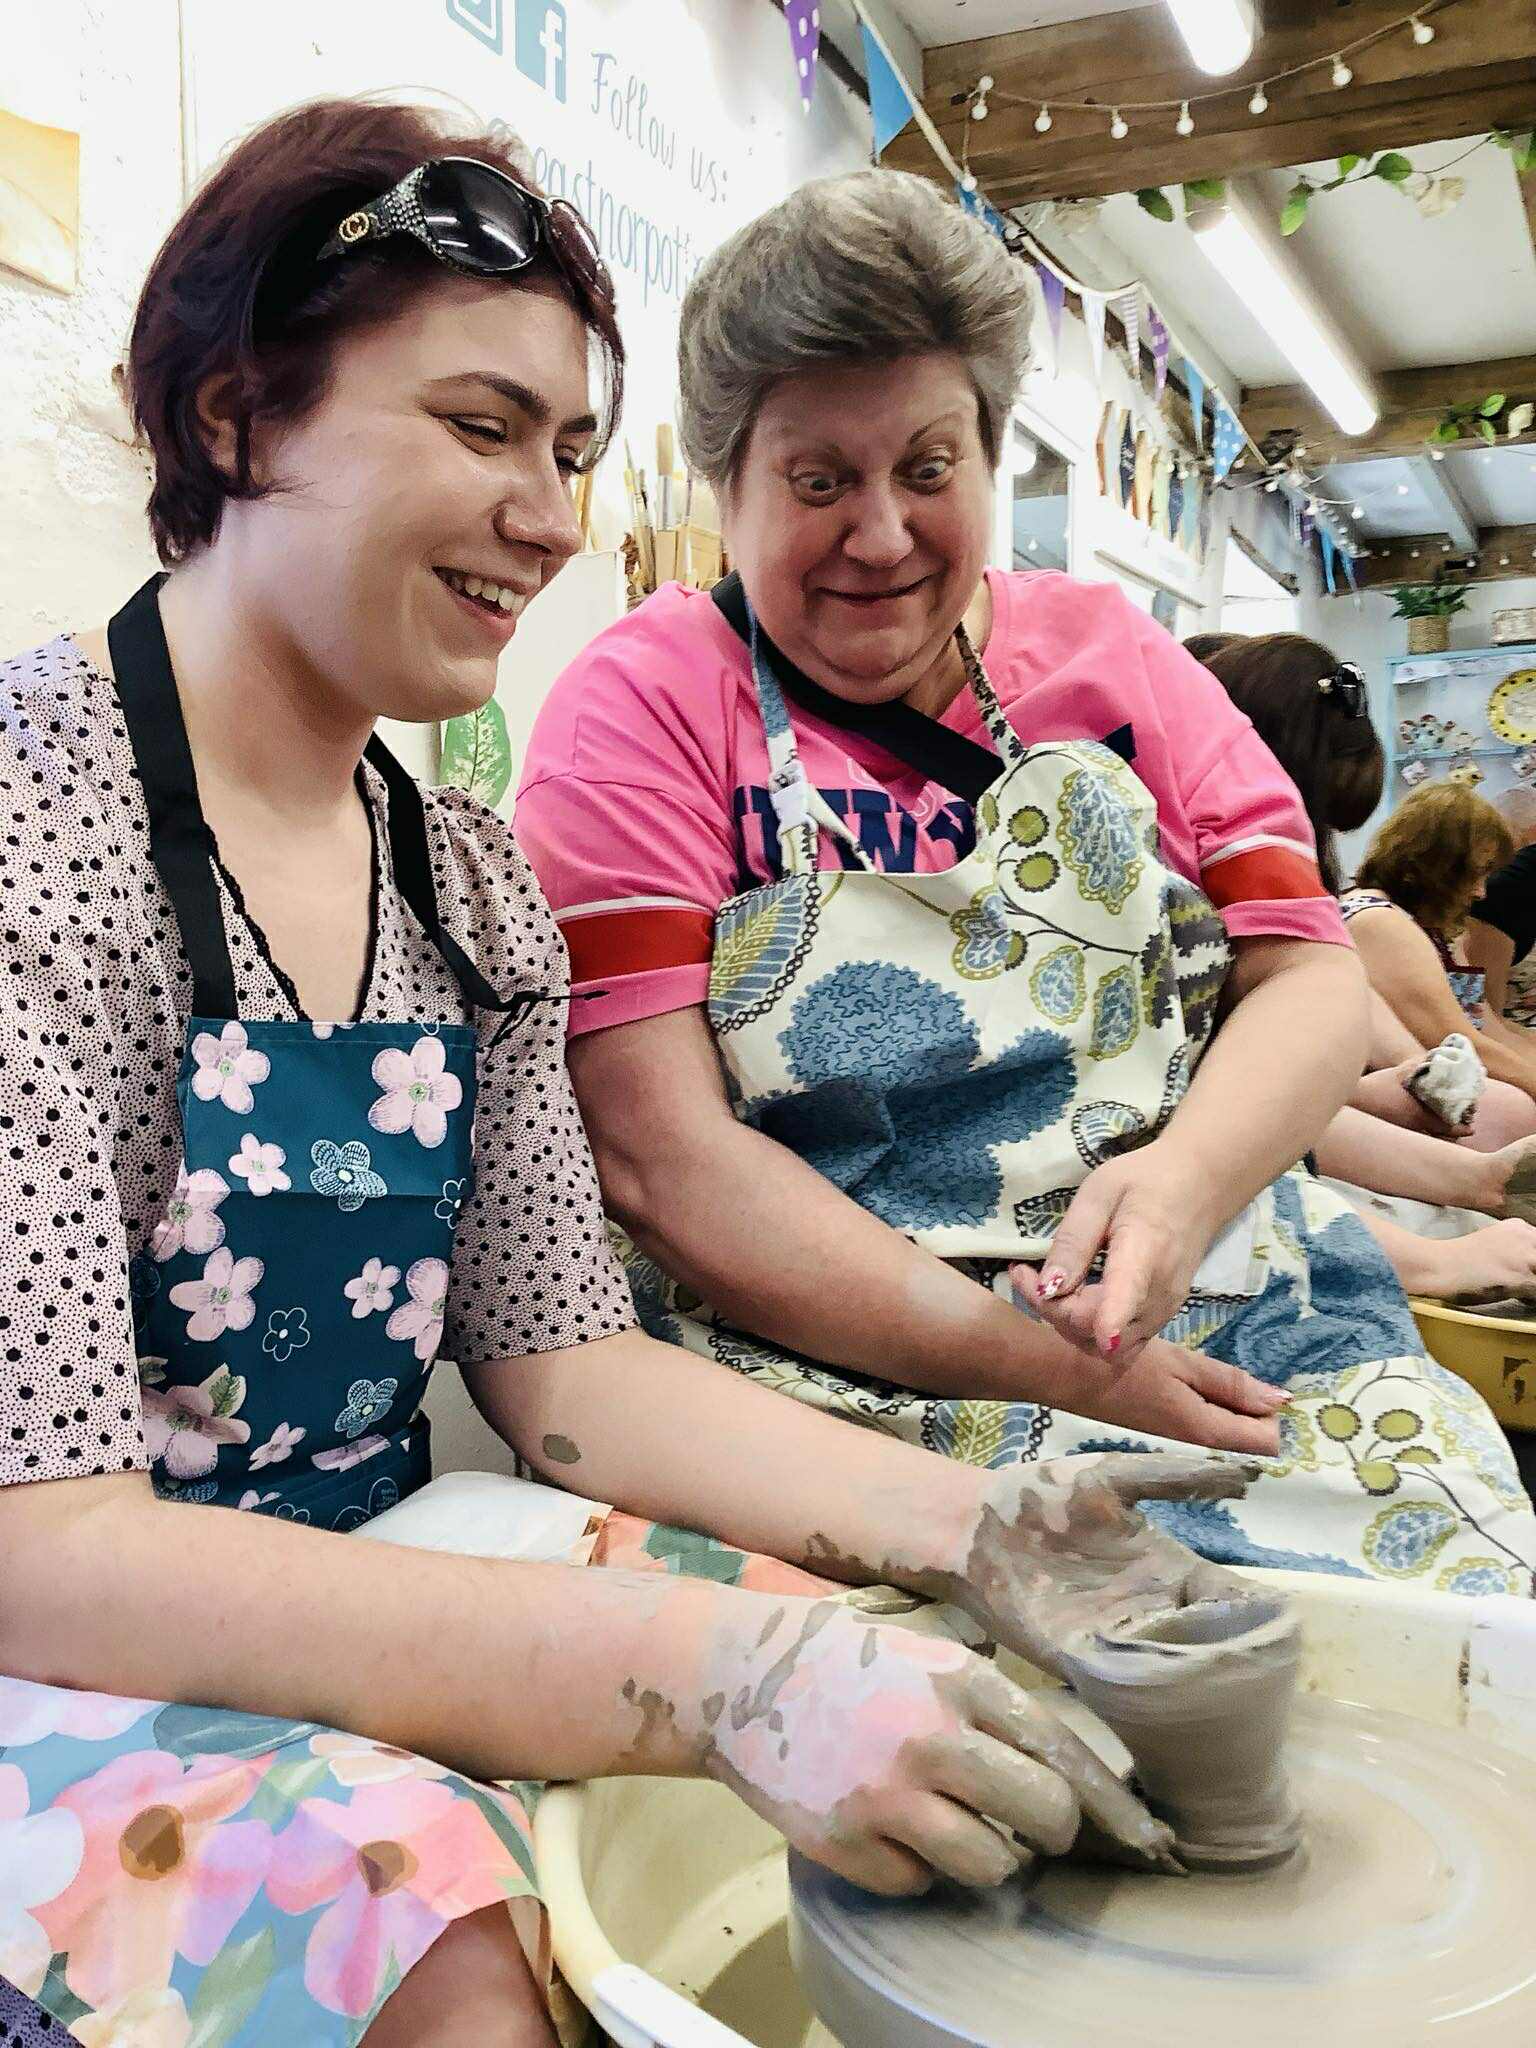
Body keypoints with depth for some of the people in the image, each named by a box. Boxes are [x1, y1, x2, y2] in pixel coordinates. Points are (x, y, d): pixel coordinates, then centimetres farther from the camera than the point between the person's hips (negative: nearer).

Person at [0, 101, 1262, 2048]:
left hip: (367, 1598, 6)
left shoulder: (467, 877, 3)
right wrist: (708, 1667, -33)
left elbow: (561, 1360, 2)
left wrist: (975, 1523, -13)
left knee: (936, 1734, -10)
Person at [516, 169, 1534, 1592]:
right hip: (854, 1382, -4)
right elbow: (657, 1153, -11)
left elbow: (1309, 970, 7)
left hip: (1241, 1336, 5)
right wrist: (1032, 1365, -17)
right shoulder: (647, 703, -2)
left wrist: (1185, 1180, -16)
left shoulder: (1111, 657, 12)